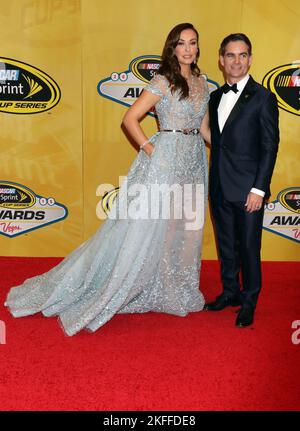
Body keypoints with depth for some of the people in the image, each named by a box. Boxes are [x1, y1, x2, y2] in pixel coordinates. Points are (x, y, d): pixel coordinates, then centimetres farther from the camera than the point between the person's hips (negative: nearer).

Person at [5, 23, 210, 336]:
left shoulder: (201, 82, 13)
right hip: (166, 160, -7)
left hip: (195, 161, 7)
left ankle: (175, 292, 29)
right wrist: (151, 150, -15)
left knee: (187, 229, 12)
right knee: (148, 227, -3)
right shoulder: (162, 81, -9)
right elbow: (130, 119, -11)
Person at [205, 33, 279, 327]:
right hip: (220, 188, 6)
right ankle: (230, 292, 33)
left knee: (249, 247, 3)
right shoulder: (216, 97, 11)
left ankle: (249, 302, 19)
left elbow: (269, 147, -9)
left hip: (247, 190, -5)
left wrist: (259, 189, -15)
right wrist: (213, 180, 9)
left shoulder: (263, 98, -6)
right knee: (226, 244, 16)